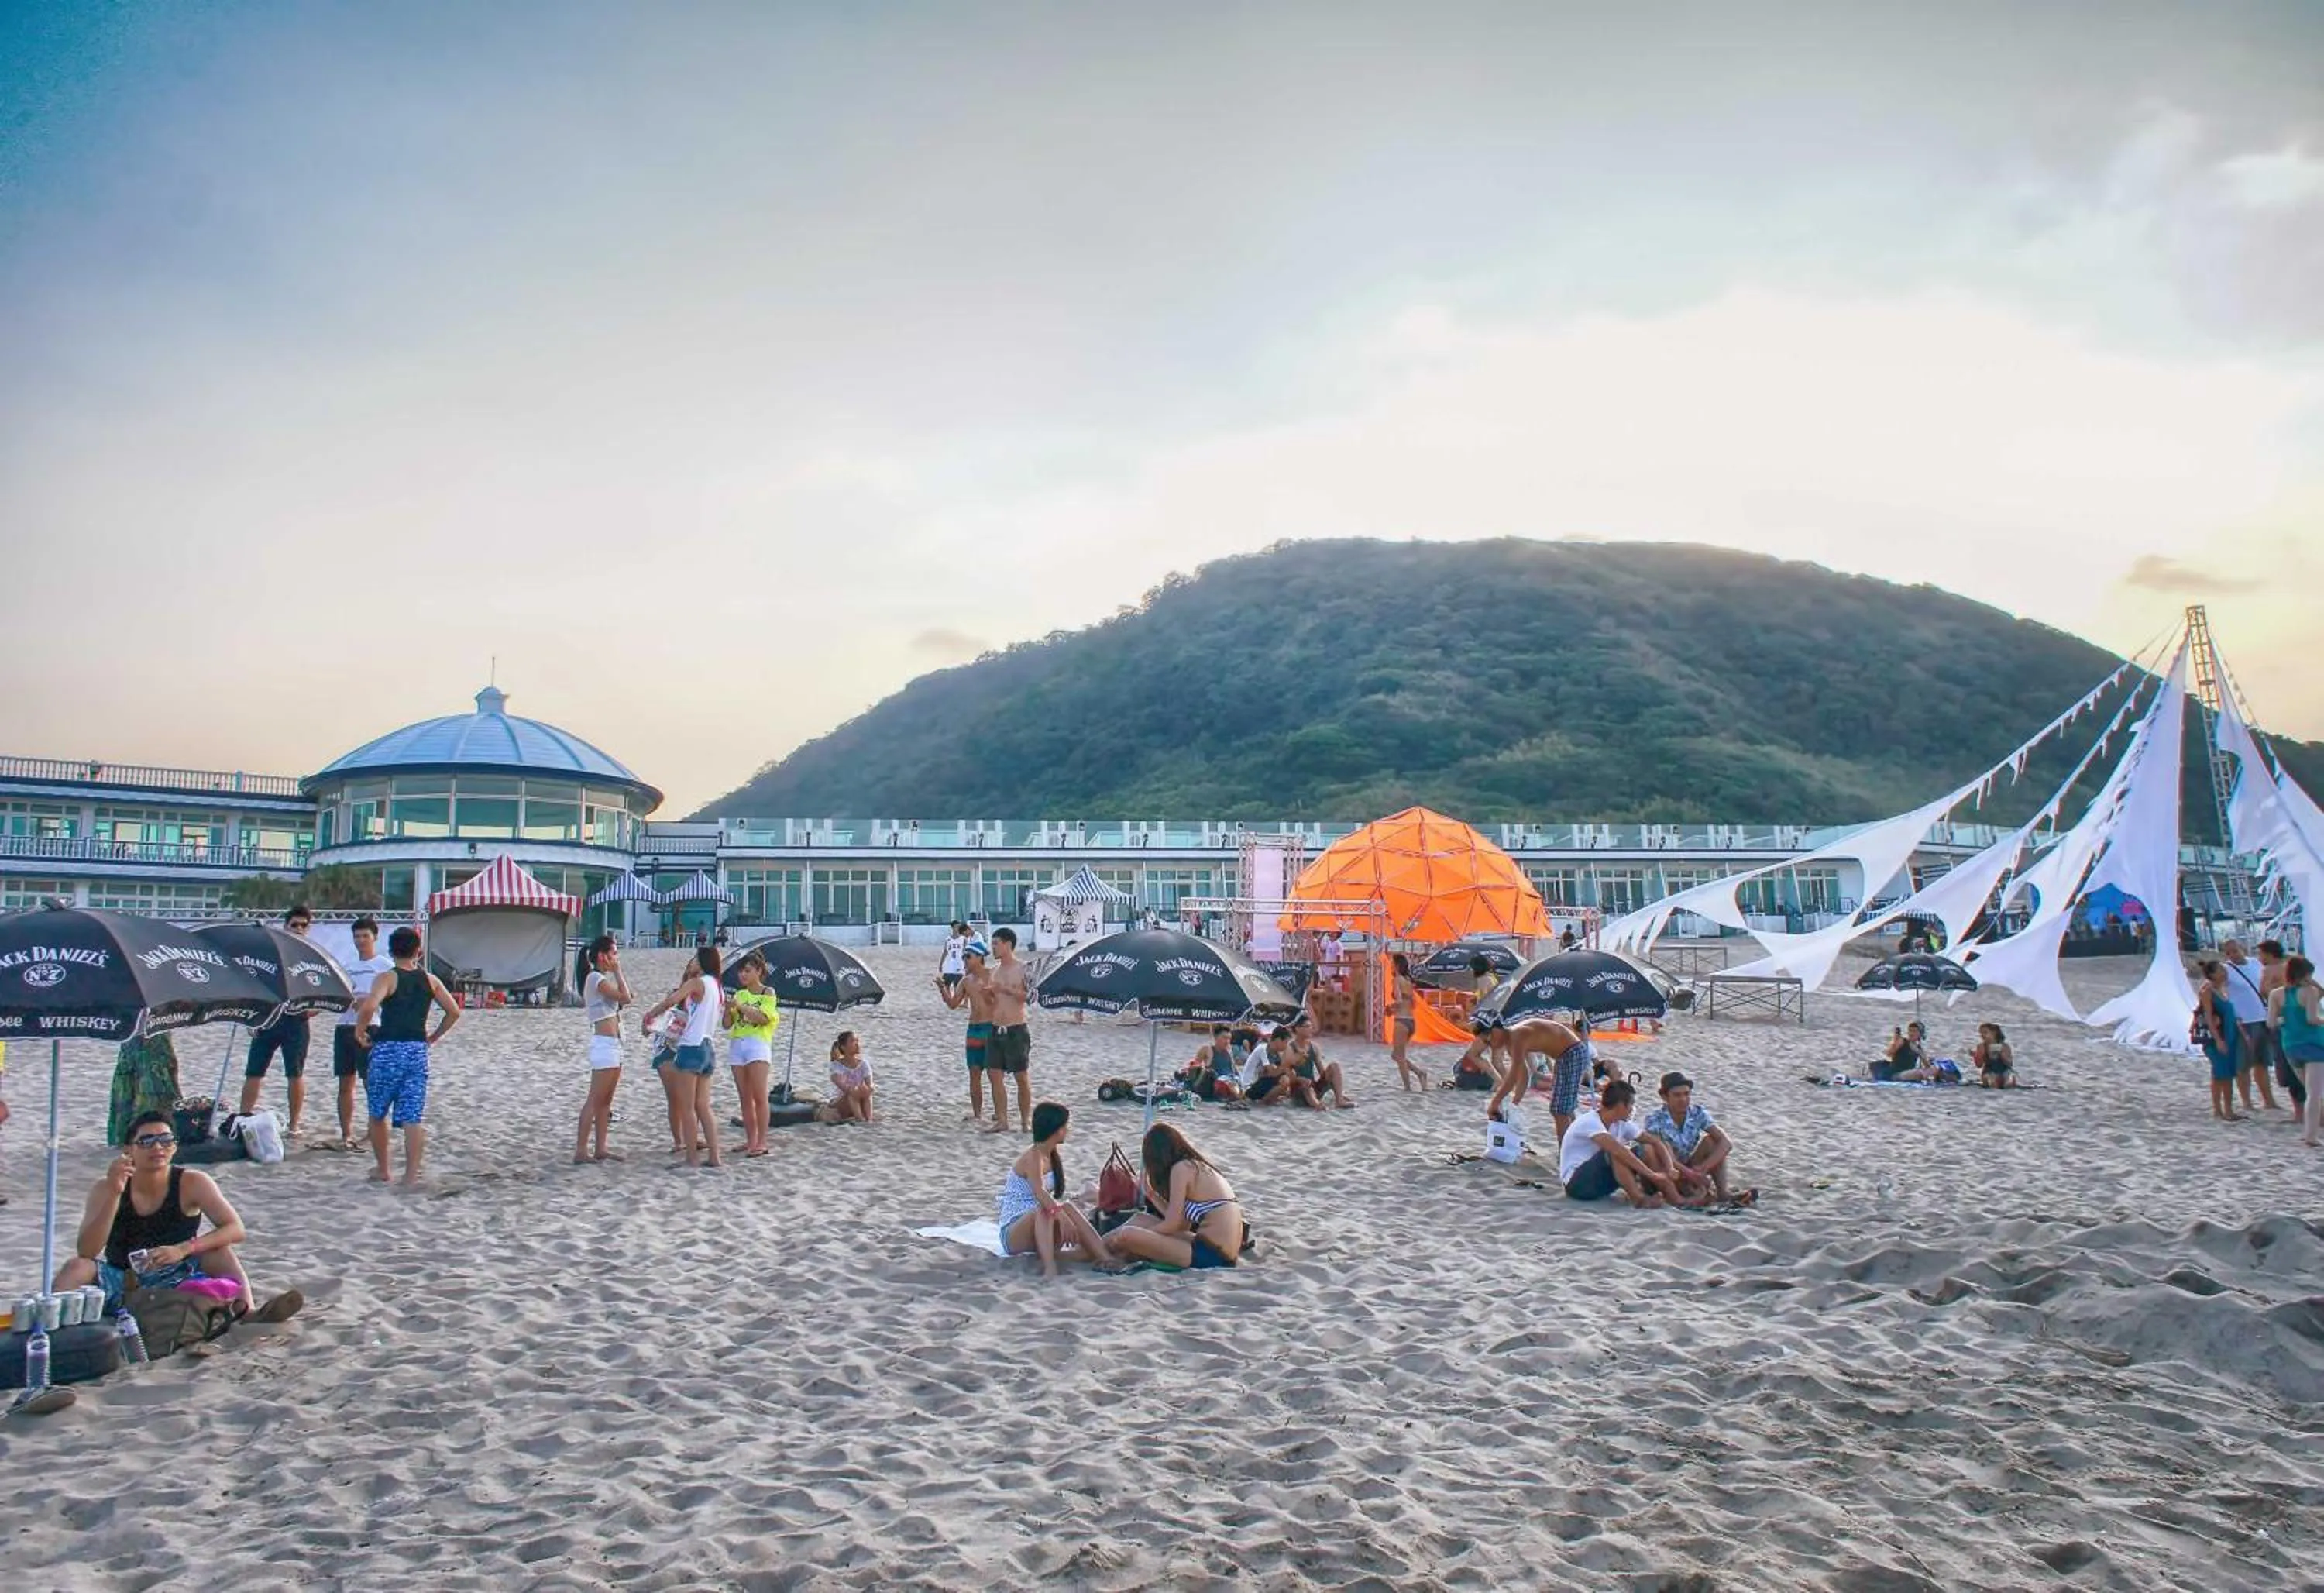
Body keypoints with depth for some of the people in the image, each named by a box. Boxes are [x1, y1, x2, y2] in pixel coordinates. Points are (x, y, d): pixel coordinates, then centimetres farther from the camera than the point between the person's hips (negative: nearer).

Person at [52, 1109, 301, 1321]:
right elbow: (85, 1251, -20)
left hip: (173, 1284, 0)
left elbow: (236, 1230, -18)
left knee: (218, 1251, -25)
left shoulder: (192, 1183, -10)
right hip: (121, 1284, 1)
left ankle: (247, 1312, -42)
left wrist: (182, 1249, -33)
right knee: (77, 1267, -24)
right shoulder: (105, 1188, -8)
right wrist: (114, 1194, -30)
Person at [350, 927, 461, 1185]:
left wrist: (360, 1029, -7)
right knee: (412, 1118, 2)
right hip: (418, 1052, 3)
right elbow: (454, 1011, 6)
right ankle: (411, 1175, -4)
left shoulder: (387, 978, -6)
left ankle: (383, 1169, 25)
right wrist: (434, 1037, 16)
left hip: (387, 1050, -3)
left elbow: (369, 1006, -23)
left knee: (378, 1114, 16)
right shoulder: (430, 980, 7)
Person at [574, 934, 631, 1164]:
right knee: (595, 1100, -9)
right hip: (604, 1044, -10)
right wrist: (617, 972, -12)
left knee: (606, 1101, 11)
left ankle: (601, 1148, 14)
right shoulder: (596, 978, -12)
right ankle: (581, 1150, -9)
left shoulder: (604, 979, 18)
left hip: (613, 1045, 10)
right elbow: (625, 997, -22)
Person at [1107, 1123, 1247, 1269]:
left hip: (1212, 1255, -9)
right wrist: (1154, 1197, 23)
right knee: (1141, 1219, 17)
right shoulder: (1199, 1165, 17)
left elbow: (1172, 1225, -9)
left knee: (1128, 1236, -14)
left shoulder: (1181, 1168, -8)